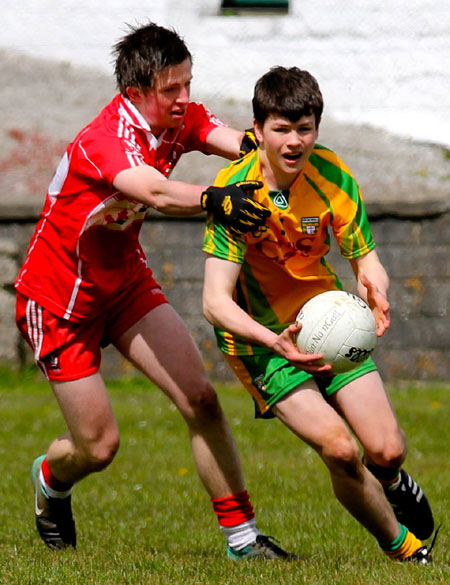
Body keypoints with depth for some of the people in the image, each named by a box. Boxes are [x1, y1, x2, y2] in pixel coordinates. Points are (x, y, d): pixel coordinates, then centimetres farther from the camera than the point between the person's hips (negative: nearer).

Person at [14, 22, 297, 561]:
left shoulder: (179, 119, -9)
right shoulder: (104, 141, -32)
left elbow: (246, 146, -23)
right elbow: (158, 194, -52)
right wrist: (215, 199, -71)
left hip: (126, 283, 7)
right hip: (60, 302, -7)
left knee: (200, 400, -8)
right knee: (98, 446, 0)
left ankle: (240, 535, -2)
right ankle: (51, 480, 36)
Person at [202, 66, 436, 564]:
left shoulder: (332, 176, -13)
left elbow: (366, 260, -7)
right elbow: (215, 302, -27)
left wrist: (373, 287, -32)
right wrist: (273, 342, -45)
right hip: (259, 334, -3)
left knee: (387, 450, -6)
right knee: (339, 450, -21)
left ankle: (392, 484, 34)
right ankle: (401, 546, 5)